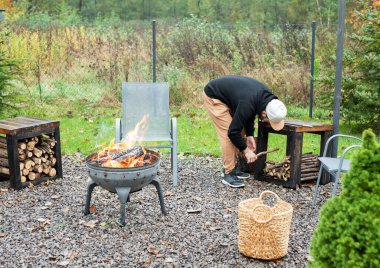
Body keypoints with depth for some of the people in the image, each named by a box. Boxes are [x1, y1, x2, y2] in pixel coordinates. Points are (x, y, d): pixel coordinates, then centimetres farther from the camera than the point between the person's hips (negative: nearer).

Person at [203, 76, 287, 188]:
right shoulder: (247, 104, -36)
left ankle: (232, 167, 16)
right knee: (227, 134, -14)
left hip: (226, 94, 9)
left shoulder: (266, 95, -13)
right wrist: (246, 150, -16)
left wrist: (249, 134, -2)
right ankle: (228, 173, -5)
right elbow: (232, 132, -28)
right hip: (213, 96, -9)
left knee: (241, 131, 7)